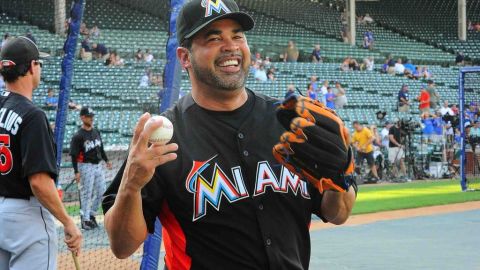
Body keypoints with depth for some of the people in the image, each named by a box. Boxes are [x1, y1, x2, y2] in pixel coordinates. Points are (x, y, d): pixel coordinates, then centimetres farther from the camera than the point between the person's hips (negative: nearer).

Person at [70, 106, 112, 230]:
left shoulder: (96, 131, 9)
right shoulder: (78, 136, -13)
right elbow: (74, 155, -15)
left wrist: (106, 160, 17)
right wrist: (76, 172, -20)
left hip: (98, 165, 7)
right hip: (86, 167, -7)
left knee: (101, 191, 9)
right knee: (86, 193, -2)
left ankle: (92, 214, 25)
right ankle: (85, 219, 6)